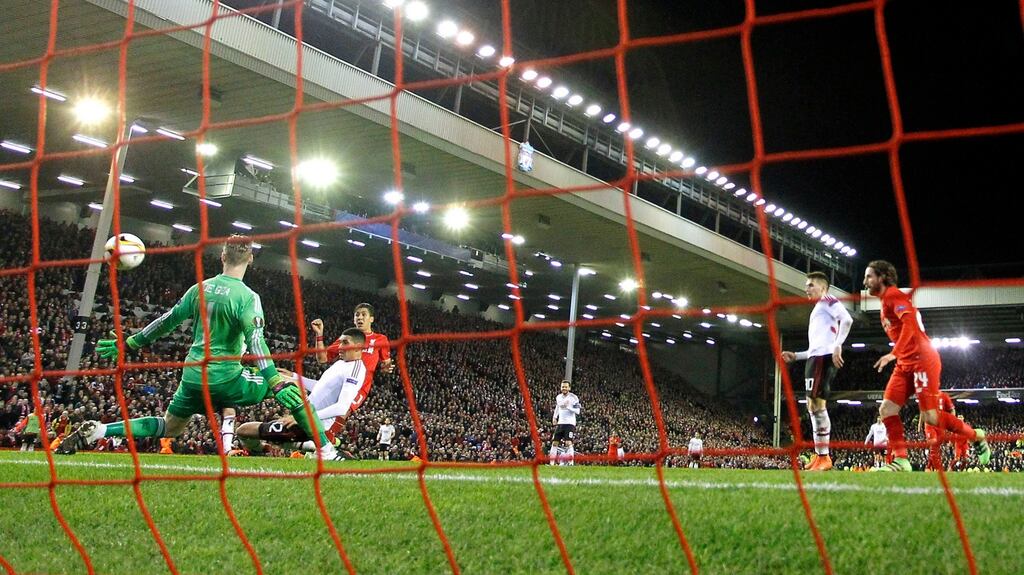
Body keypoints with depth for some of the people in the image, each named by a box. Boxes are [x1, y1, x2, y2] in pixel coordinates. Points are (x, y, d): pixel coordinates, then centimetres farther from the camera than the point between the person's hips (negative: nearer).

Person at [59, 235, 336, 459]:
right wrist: (277, 384, -25)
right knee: (290, 388, 3)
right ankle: (326, 451, -4)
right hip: (225, 378, -6)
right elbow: (256, 343, -22)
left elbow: (166, 322, 11)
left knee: (168, 427, 26)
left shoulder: (200, 289, 5)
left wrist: (128, 343, 22)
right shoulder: (247, 297, -12)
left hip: (193, 377, 6)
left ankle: (99, 430, 10)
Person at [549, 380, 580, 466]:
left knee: (568, 443, -16)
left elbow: (577, 411, -12)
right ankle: (551, 463, 9)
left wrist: (568, 407, -24)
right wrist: (554, 417, 18)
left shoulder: (573, 397, -7)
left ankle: (570, 462, -13)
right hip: (560, 423, 6)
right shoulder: (558, 397, 12)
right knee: (554, 443, 4)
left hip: (570, 423, -6)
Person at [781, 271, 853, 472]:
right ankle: (819, 456, 9)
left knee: (817, 404, -15)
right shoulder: (818, 309, 31)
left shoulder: (827, 301, 2)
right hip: (816, 357, 11)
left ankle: (823, 458, -16)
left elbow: (847, 319, -18)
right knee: (814, 406, 8)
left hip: (823, 356, -11)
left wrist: (838, 346, -26)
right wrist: (795, 356, 27)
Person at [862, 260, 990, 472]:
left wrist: (894, 353, -32)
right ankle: (901, 460, -5)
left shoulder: (893, 295, -10)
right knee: (886, 410, -4)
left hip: (922, 361, -10)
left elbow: (910, 323, -25)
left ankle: (976, 436, 12)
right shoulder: (886, 301, 20)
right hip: (905, 364, 10)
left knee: (931, 418, -8)